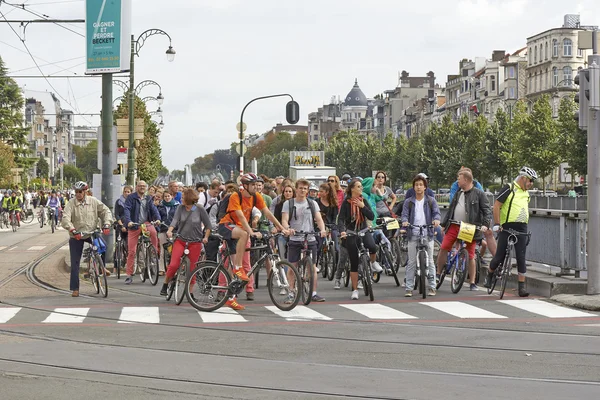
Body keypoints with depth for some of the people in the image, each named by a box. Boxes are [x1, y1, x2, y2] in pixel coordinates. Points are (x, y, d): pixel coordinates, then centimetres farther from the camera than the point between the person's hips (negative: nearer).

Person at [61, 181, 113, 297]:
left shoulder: (93, 201, -3)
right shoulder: (71, 203, -10)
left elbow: (105, 211, -1)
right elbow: (65, 219, -22)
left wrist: (106, 225, -18)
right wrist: (73, 230, -37)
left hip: (91, 234, 1)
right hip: (76, 236, -1)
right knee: (75, 263, -2)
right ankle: (75, 289, 6)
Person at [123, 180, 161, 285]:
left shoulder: (148, 199, 12)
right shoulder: (131, 198, 0)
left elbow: (154, 209, 2)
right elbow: (127, 209, -12)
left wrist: (157, 218, -18)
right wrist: (128, 221, -29)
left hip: (146, 223, 2)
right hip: (134, 225, -2)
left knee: (153, 232, -34)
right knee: (131, 251, -2)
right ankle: (129, 275, 5)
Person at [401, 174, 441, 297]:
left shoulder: (431, 201, 10)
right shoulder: (408, 202, 11)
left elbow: (437, 212, -1)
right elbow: (404, 214, 3)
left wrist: (436, 219, -24)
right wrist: (404, 221, -21)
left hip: (427, 234, 0)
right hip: (413, 235, 0)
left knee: (430, 261, 1)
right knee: (411, 262, 0)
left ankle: (432, 287, 7)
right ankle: (409, 288, 2)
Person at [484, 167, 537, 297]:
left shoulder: (526, 193, 17)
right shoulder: (509, 188, -4)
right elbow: (496, 205, -8)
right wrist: (497, 223, -13)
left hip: (521, 229, 5)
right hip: (507, 227, -5)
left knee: (521, 257, -2)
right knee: (500, 256, -1)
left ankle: (522, 286, -2)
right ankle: (489, 275, 26)